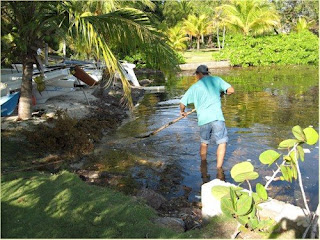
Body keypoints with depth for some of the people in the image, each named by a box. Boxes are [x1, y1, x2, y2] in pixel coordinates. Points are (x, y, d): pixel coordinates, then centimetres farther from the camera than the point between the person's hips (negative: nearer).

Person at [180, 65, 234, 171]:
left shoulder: (194, 87, 11)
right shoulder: (216, 80, 8)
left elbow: (183, 103, 11)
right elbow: (231, 90, 0)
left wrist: (182, 112, 32)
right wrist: (221, 92, 19)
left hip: (203, 119, 2)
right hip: (217, 117, -2)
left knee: (204, 142, 21)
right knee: (222, 142, 6)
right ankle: (219, 168, 0)